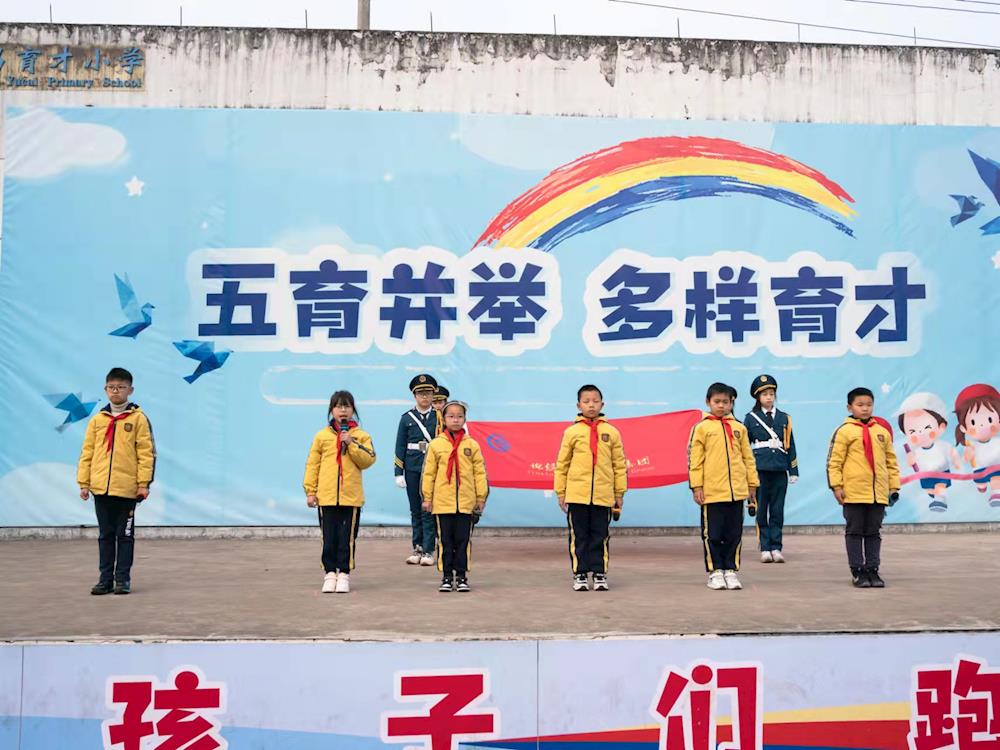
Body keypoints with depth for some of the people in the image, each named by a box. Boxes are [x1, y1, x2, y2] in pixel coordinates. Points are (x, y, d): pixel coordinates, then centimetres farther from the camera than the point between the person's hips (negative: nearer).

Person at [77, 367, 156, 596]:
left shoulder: (138, 418, -2)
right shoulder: (97, 420, 8)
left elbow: (146, 452, -5)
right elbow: (87, 452, 9)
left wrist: (144, 483, -10)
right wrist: (84, 482, 4)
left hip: (127, 488, -3)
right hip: (101, 488, 3)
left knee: (125, 535, 5)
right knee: (105, 535, 10)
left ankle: (123, 578, 12)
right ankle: (105, 578, 16)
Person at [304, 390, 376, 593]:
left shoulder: (360, 436, 4)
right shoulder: (322, 436, 6)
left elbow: (368, 460, -7)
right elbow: (312, 464, 7)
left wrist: (351, 444, -15)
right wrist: (310, 491, 3)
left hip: (351, 497, -1)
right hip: (326, 496, 1)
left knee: (347, 538, 3)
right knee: (329, 538, 5)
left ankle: (344, 573, 10)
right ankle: (330, 573, 13)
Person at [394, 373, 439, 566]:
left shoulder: (440, 417, 4)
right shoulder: (407, 418, 7)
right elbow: (400, 447, 6)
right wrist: (399, 473, 1)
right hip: (413, 469, 2)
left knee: (430, 510, -5)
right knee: (415, 511, 7)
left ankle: (428, 551, -3)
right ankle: (417, 549, 15)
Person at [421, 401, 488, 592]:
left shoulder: (472, 445, 3)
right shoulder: (436, 445, 2)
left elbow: (479, 472, 5)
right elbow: (429, 472, 5)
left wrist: (481, 497, 3)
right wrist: (427, 497, 3)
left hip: (466, 502, 0)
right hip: (442, 501, 0)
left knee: (463, 540, 5)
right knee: (445, 540, 5)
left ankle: (462, 576, 13)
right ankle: (446, 576, 13)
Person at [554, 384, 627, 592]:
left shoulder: (611, 432, 4)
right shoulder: (572, 432, 2)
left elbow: (619, 464, 7)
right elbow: (562, 464, 6)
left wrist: (620, 493, 6)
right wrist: (560, 492, 4)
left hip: (603, 495, 1)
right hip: (576, 495, 0)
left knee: (600, 537, 7)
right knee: (579, 536, 5)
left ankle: (600, 574, 14)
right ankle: (579, 575, 12)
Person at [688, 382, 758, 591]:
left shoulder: (738, 428, 10)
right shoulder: (702, 428, 0)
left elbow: (748, 457, 13)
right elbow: (694, 459, -2)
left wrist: (752, 484, 12)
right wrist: (696, 486, -7)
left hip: (736, 491, 3)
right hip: (711, 491, -3)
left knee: (734, 534, 8)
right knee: (712, 534, 3)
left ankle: (731, 570, 17)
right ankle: (715, 571, 12)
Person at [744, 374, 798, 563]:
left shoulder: (784, 418, 11)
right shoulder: (751, 418, 4)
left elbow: (790, 446, 13)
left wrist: (793, 471, 9)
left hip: (780, 470, 2)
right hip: (759, 470, -2)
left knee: (778, 510, 2)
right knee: (762, 510, 1)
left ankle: (776, 548, 7)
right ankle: (765, 549, 5)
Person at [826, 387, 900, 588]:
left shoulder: (882, 430, 9)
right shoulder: (845, 431, -4)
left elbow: (891, 461, 15)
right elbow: (834, 461, -5)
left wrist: (894, 486, 11)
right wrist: (836, 486, -10)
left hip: (878, 493, 4)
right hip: (854, 493, -4)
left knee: (873, 533, 10)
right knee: (854, 532, 4)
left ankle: (872, 570, 18)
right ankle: (858, 571, 10)